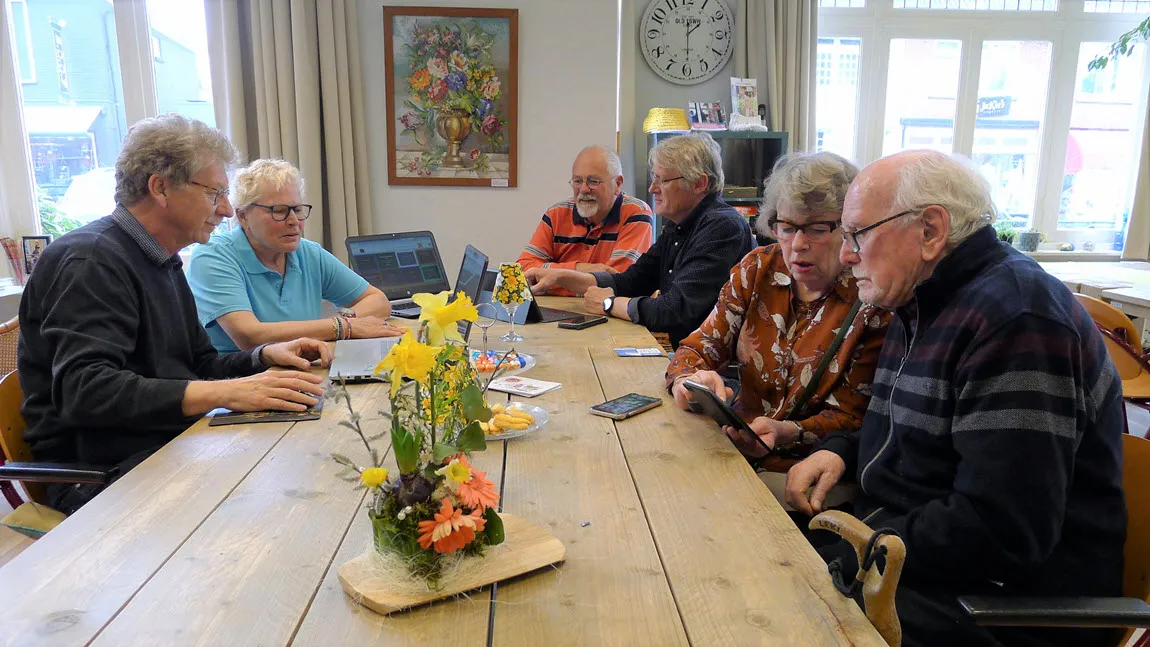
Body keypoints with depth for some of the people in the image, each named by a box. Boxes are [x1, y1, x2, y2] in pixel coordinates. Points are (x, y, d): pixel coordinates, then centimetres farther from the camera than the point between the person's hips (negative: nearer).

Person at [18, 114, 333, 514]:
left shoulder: (163, 264, 18)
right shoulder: (93, 260, -12)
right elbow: (85, 390, -25)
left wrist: (265, 356, 4)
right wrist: (226, 393, -32)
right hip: (102, 474, -9)